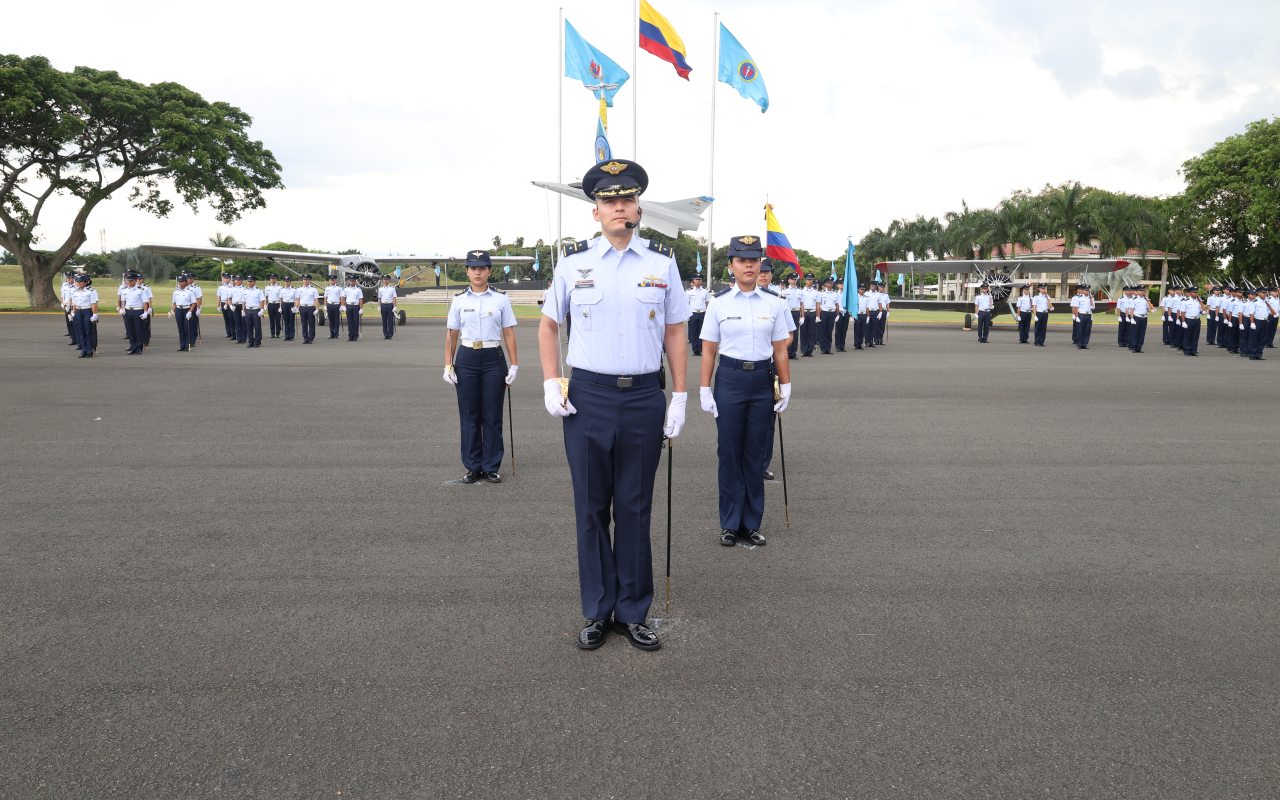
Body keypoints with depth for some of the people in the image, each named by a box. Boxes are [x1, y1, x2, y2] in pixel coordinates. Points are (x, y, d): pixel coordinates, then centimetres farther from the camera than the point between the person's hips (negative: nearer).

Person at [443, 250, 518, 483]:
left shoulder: (501, 298, 2)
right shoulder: (459, 300, 5)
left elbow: (509, 333, 1)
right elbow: (452, 335, 8)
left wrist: (514, 365, -4)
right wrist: (448, 366, 2)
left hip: (493, 359, -1)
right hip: (466, 359, 1)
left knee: (492, 416, 3)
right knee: (469, 415, 5)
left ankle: (491, 467, 13)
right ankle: (473, 467, 15)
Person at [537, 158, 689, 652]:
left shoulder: (662, 264, 5)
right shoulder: (574, 262, 4)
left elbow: (675, 332, 8)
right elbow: (548, 324, 13)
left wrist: (679, 397, 3)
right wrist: (550, 383, 2)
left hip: (644, 398, 0)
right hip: (587, 397, 0)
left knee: (635, 509, 8)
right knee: (591, 509, 7)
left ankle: (632, 613, 21)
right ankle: (597, 612, 22)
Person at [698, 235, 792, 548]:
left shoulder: (772, 304, 5)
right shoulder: (719, 303, 1)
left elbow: (780, 351, 8)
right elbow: (709, 351, 1)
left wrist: (785, 387, 3)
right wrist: (705, 390, -4)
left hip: (763, 381, 1)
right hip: (729, 380, -1)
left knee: (756, 453, 7)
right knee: (729, 452, 3)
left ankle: (752, 523, 18)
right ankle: (730, 524, 15)